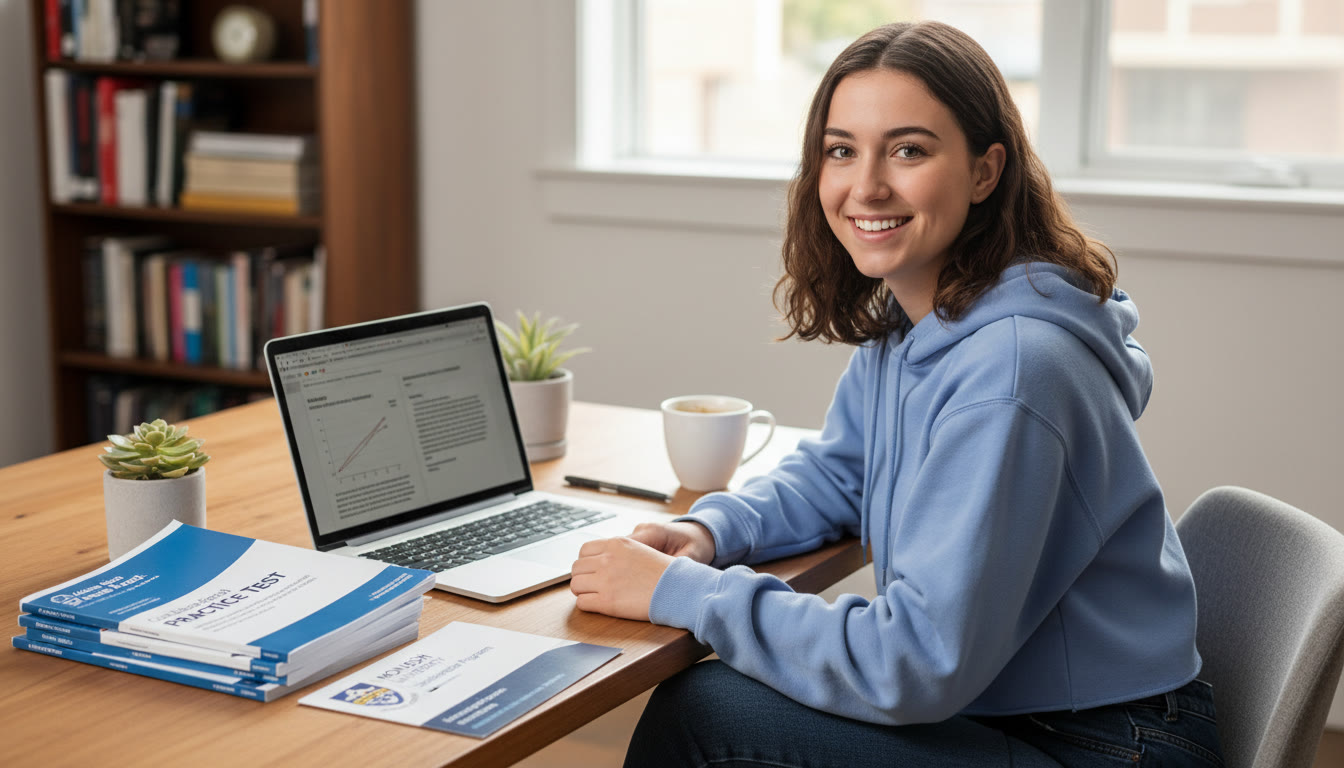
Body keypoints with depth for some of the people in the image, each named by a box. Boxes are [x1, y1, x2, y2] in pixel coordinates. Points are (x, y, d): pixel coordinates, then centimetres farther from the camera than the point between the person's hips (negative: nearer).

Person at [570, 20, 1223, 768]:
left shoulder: (1009, 370, -27)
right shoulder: (903, 323, 2)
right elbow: (832, 475, 19)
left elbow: (919, 665, -27)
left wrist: (683, 591, -20)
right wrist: (709, 531, -2)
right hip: (996, 702, 8)